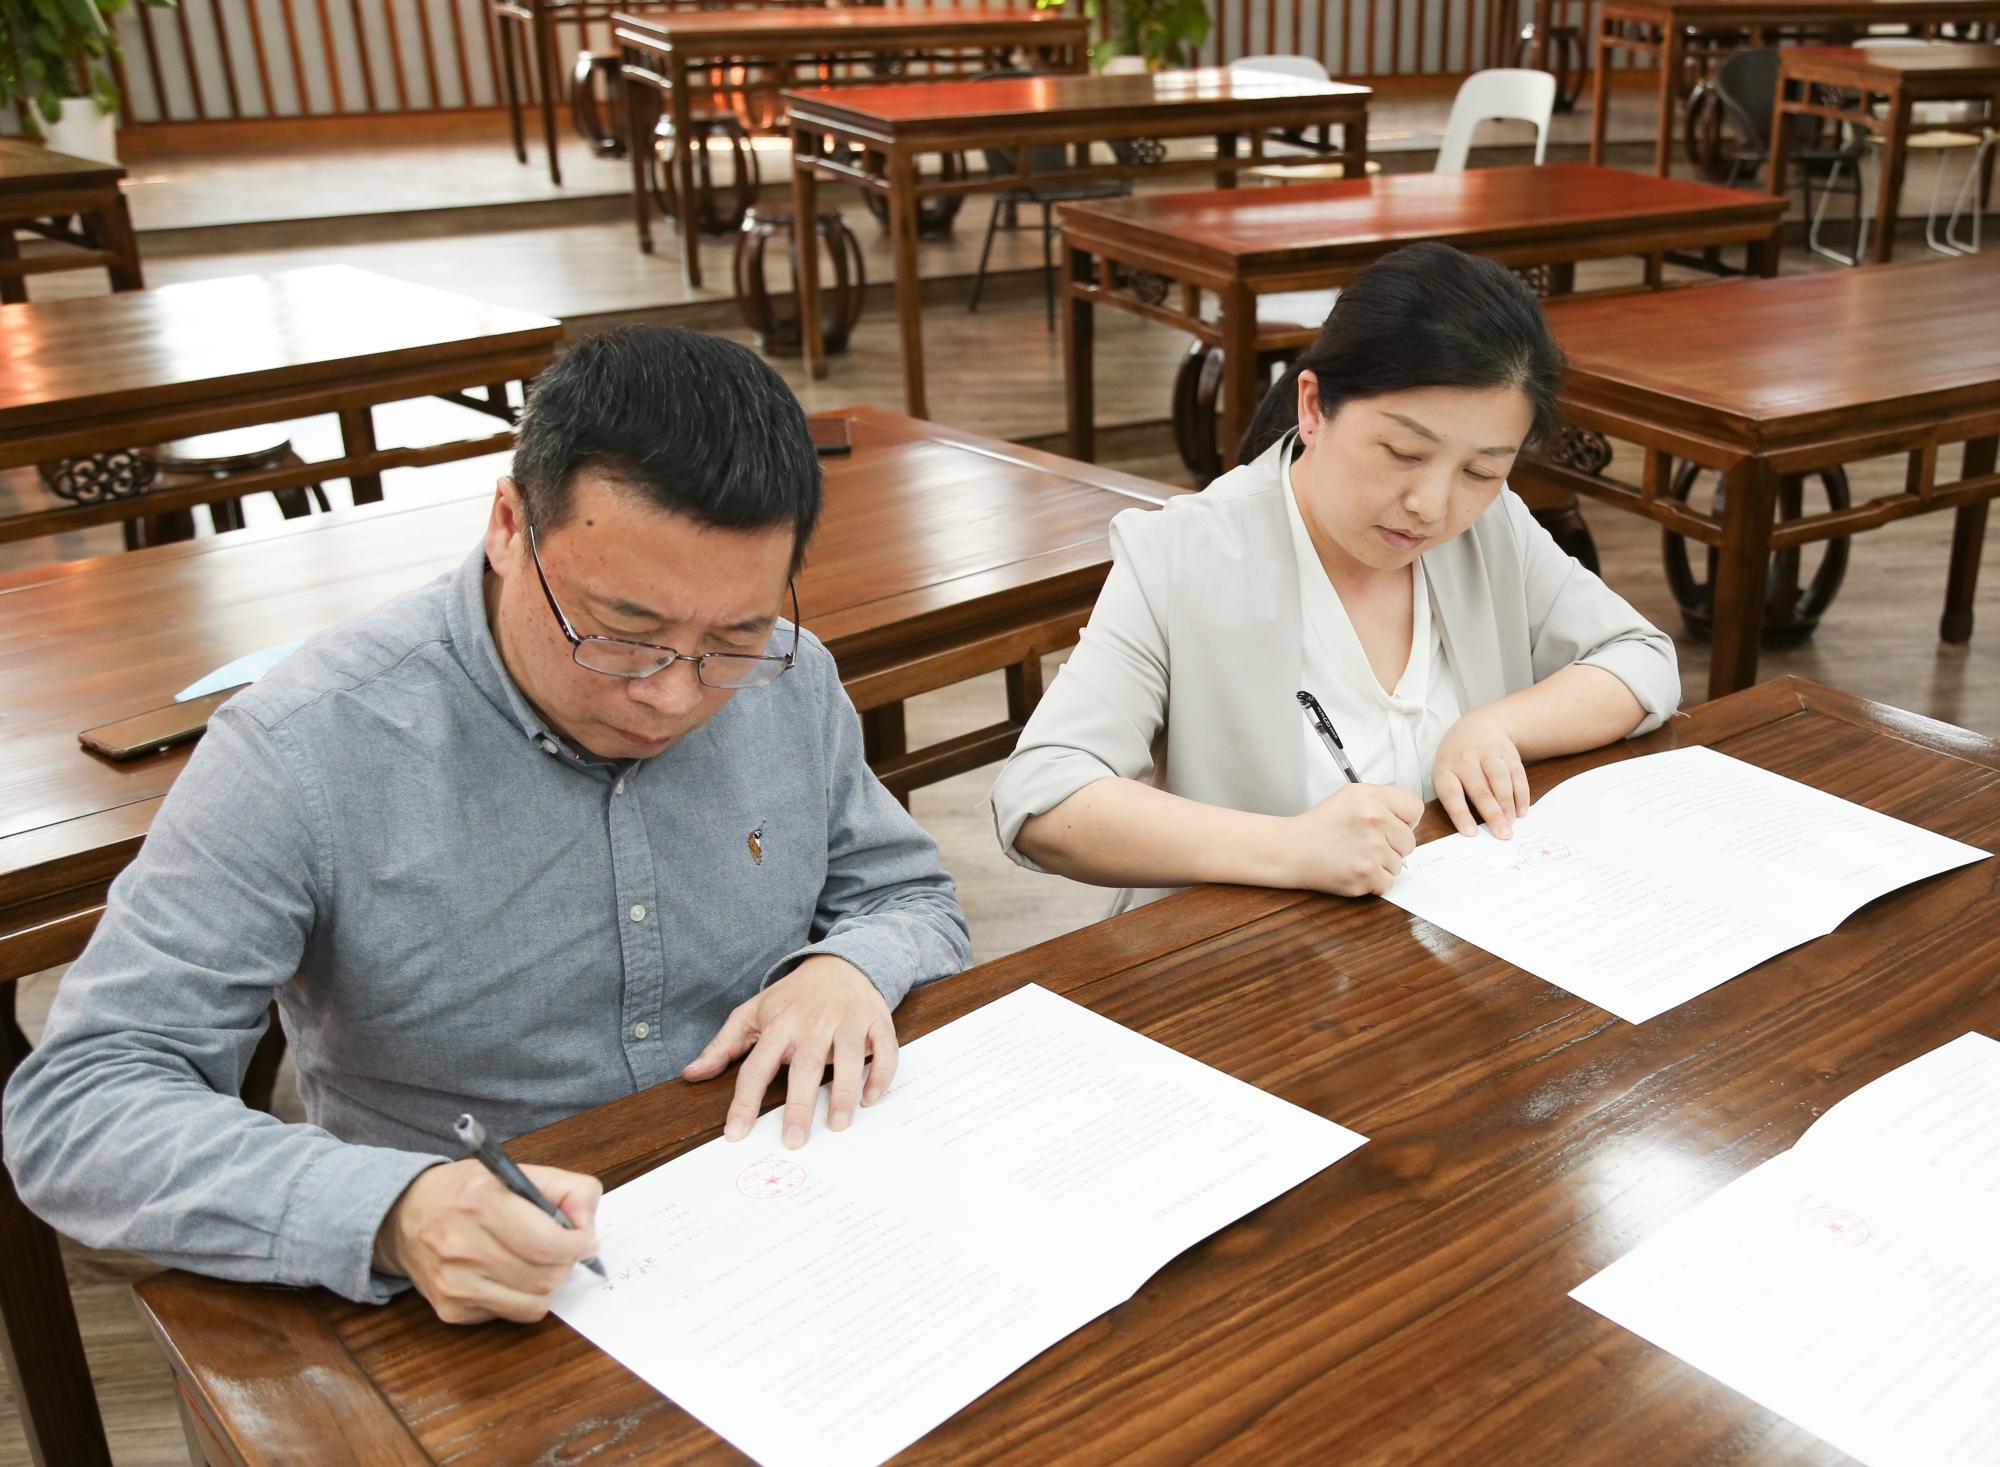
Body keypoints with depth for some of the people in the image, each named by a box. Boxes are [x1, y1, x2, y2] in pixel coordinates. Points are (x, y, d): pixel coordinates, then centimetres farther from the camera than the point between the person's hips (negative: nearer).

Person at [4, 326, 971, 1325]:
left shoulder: (791, 680, -3)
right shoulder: (304, 754, -17)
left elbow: (913, 902, 11)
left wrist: (846, 968, -13)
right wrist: (389, 1214, -34)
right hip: (476, 1315, -2)